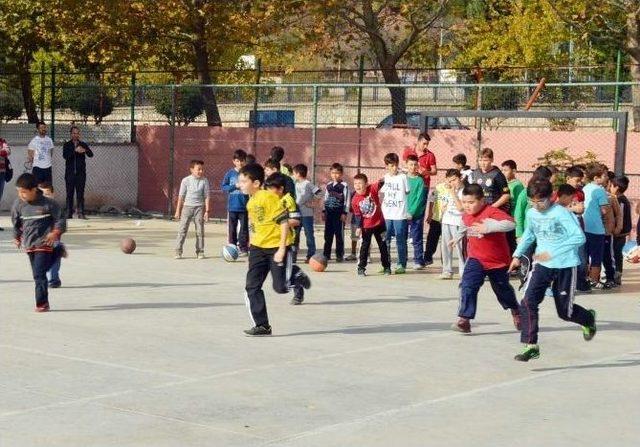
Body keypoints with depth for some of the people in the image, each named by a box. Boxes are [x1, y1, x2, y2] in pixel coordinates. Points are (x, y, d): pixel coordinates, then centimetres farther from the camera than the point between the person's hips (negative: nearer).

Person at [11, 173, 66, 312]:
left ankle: (42, 303, -5)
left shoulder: (47, 204, -13)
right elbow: (16, 222, 16)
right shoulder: (18, 204, 0)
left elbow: (60, 219, -5)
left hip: (44, 243, -6)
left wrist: (55, 232, -18)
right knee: (37, 274, 12)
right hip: (29, 244, 6)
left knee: (39, 274, -11)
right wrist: (17, 237, 21)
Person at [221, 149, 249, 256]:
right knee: (232, 228, 6)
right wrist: (235, 186, -12)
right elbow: (223, 187, 1)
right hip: (232, 206, 1)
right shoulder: (230, 173, 1)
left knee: (244, 228, 2)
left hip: (244, 206, -1)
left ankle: (243, 248, 8)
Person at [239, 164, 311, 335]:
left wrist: (281, 249, -21)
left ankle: (297, 277, 27)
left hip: (277, 247, -7)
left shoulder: (269, 197, -16)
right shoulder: (250, 202, 9)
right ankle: (261, 326, 2)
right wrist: (252, 245, 19)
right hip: (258, 248, 7)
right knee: (251, 287, -3)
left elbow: (284, 222, -18)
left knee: (280, 287, -7)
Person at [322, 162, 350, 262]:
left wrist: (344, 213, -11)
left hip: (339, 213, -5)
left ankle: (339, 255, 5)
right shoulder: (328, 185, 12)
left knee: (339, 234, -1)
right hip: (329, 212, 5)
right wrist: (324, 211, 14)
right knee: (328, 235, 8)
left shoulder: (344, 186, -5)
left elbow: (347, 200, -6)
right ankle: (326, 254, 14)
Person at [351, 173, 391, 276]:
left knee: (383, 245, 8)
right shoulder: (355, 200, -10)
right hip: (366, 226, 0)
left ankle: (386, 267, 19)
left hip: (379, 223, 0)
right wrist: (359, 227, -11)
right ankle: (361, 268, 6)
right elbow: (357, 215, -6)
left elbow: (380, 183, -24)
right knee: (365, 246, 0)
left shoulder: (372, 189, -13)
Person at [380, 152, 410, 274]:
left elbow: (408, 192, 0)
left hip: (400, 214, -4)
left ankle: (402, 265, 6)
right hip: (386, 214, 4)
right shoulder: (385, 177, 7)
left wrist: (409, 213, -4)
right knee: (385, 240, 8)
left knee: (400, 240, 0)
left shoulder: (402, 177, -4)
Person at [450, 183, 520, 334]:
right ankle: (464, 319, -18)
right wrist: (457, 238, 34)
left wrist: (488, 228, -44)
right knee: (467, 286, -18)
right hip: (476, 259, 4)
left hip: (497, 260, -4)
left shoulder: (492, 212, -24)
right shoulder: (466, 215, -2)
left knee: (502, 289, 17)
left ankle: (515, 311, 46)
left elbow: (510, 223, -39)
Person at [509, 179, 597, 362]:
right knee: (528, 302, -16)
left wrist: (553, 253, -28)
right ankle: (531, 345, -11)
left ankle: (588, 318, 42)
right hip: (542, 265, 5)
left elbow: (579, 237, -25)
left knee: (564, 311, 8)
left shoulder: (561, 213, -18)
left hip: (565, 266, -5)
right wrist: (517, 255, 20)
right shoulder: (531, 213, 2)